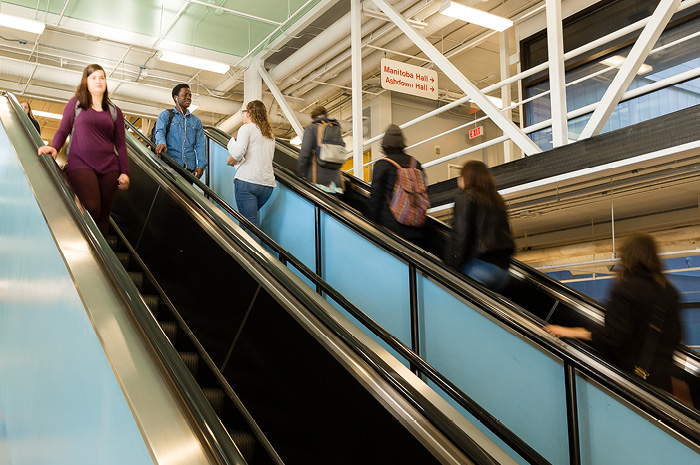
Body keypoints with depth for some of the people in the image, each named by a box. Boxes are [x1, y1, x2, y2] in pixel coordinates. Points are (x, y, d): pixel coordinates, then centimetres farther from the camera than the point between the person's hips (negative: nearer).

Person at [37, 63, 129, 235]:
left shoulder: (114, 111, 18)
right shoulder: (76, 104, 13)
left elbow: (120, 144, 15)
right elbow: (62, 130, 10)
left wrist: (124, 172, 6)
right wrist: (53, 147, -12)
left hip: (109, 167, 3)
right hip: (81, 164, -3)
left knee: (103, 214, -2)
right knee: (91, 209, -23)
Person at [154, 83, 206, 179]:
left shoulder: (196, 121, 22)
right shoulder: (165, 115, 14)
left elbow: (200, 145, 14)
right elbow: (160, 132, -3)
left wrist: (201, 165, -1)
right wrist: (161, 143, -28)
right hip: (170, 164, -3)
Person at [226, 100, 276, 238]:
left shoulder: (247, 128, 0)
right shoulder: (270, 134, 22)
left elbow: (238, 152, -15)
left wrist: (230, 161, 6)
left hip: (247, 180, -7)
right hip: (268, 184, 7)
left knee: (250, 223, -8)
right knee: (250, 215, 21)